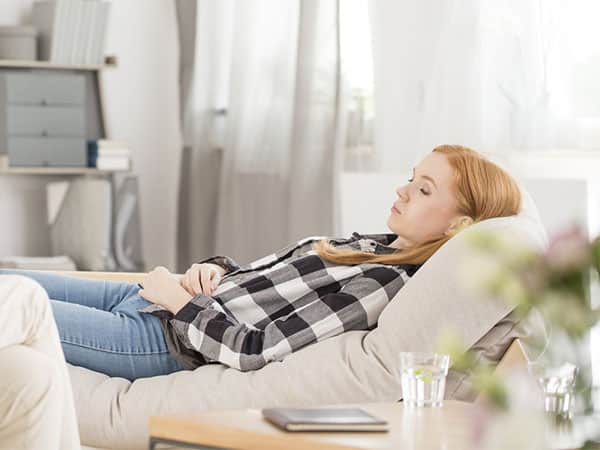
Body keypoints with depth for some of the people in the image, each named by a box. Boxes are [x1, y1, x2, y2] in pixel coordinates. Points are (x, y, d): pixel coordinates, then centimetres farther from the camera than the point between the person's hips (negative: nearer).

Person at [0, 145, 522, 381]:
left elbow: (255, 349, -24)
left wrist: (180, 300, -13)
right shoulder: (372, 244, 8)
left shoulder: (384, 283, -20)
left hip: (161, 338, -9)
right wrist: (212, 269, -3)